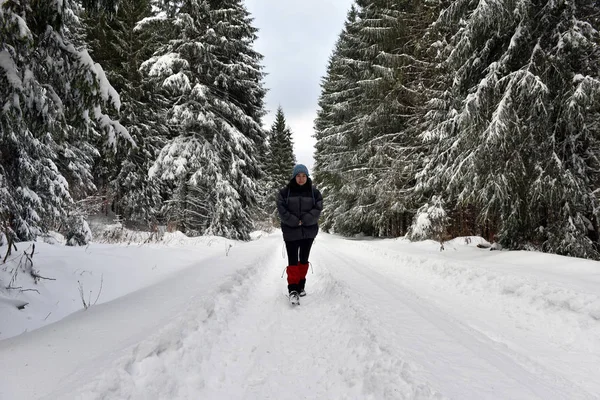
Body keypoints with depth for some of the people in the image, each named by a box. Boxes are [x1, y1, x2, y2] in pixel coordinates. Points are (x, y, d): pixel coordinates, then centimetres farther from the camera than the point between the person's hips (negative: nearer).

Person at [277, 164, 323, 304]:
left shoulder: (314, 192, 1)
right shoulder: (285, 192, -3)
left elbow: (317, 209, -5)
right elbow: (281, 210, -8)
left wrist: (304, 221, -16)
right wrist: (295, 222, -16)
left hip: (309, 231, 2)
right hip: (291, 232, -2)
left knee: (304, 259, 12)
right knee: (293, 260, -5)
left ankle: (301, 285, 25)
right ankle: (293, 288, -3)